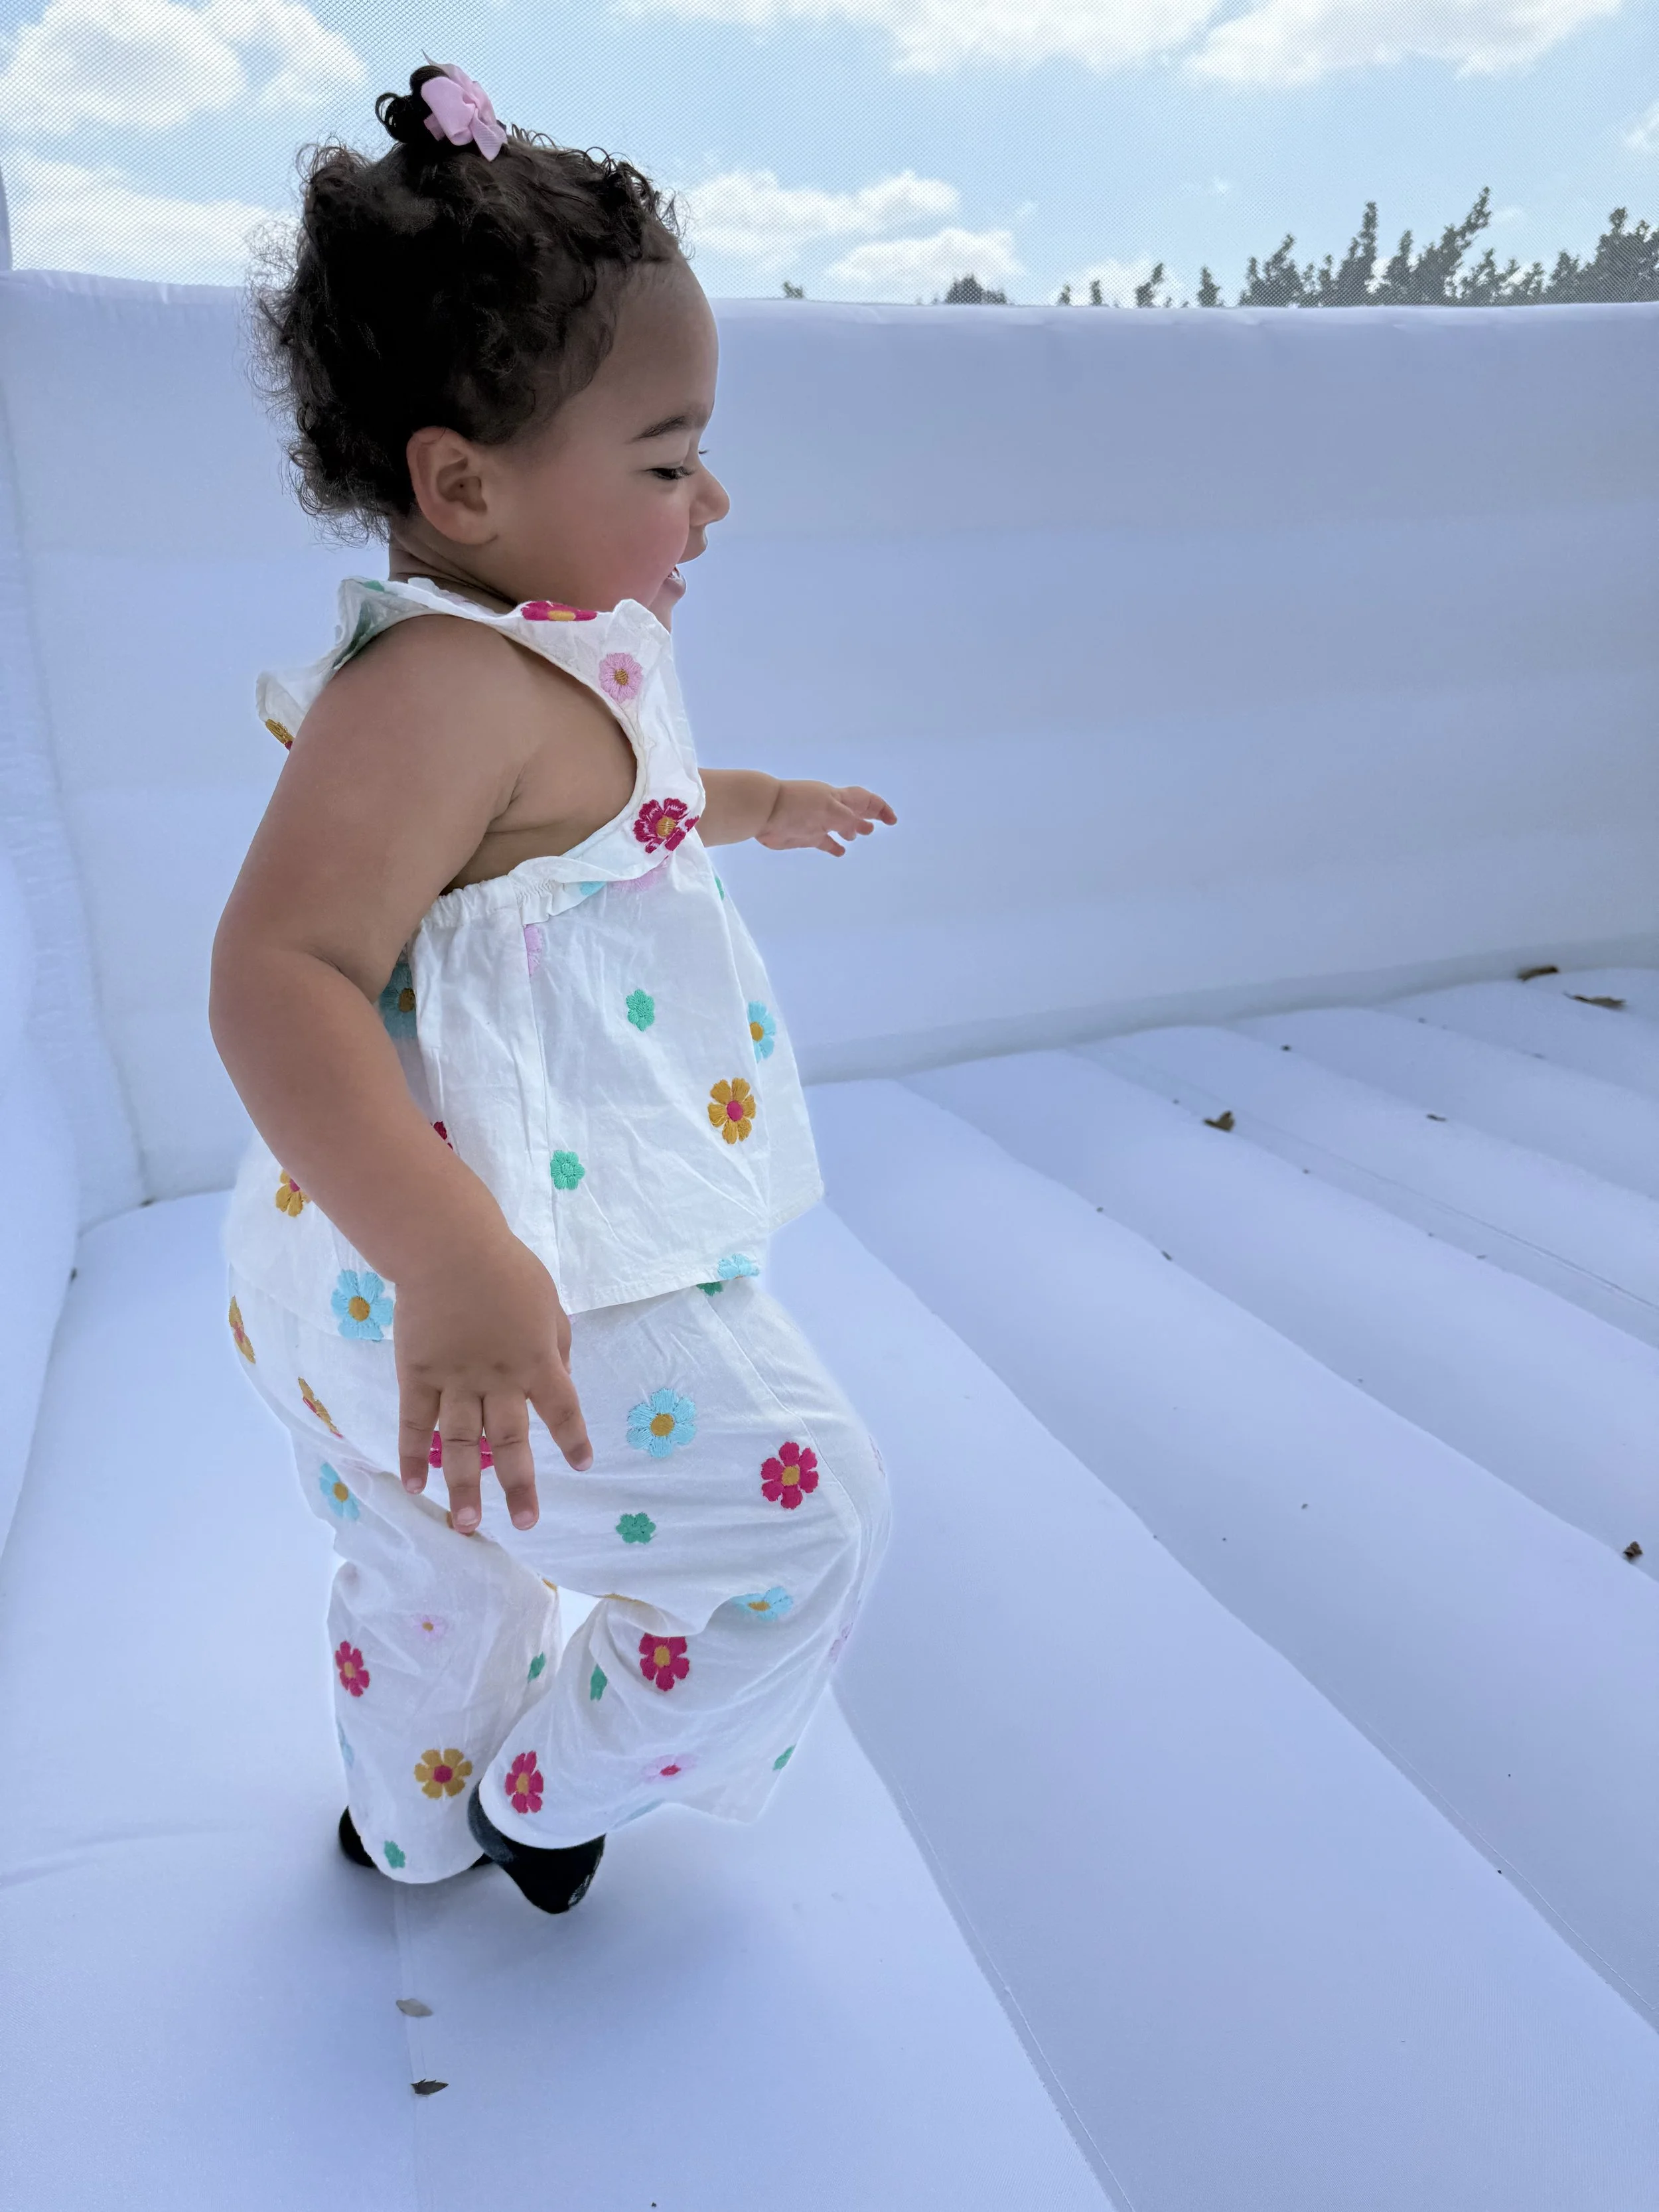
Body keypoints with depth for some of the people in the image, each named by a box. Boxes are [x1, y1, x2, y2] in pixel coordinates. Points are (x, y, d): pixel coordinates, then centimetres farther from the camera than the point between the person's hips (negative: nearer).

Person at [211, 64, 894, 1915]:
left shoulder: (507, 665, 10)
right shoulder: (443, 682, -25)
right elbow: (278, 981, -35)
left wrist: (734, 807, 38)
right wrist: (450, 1263, -44)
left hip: (400, 1271, 11)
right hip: (488, 1299, -11)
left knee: (431, 1561, 30)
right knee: (805, 1514, 5)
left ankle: (411, 1826, 58)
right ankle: (550, 1801, 27)